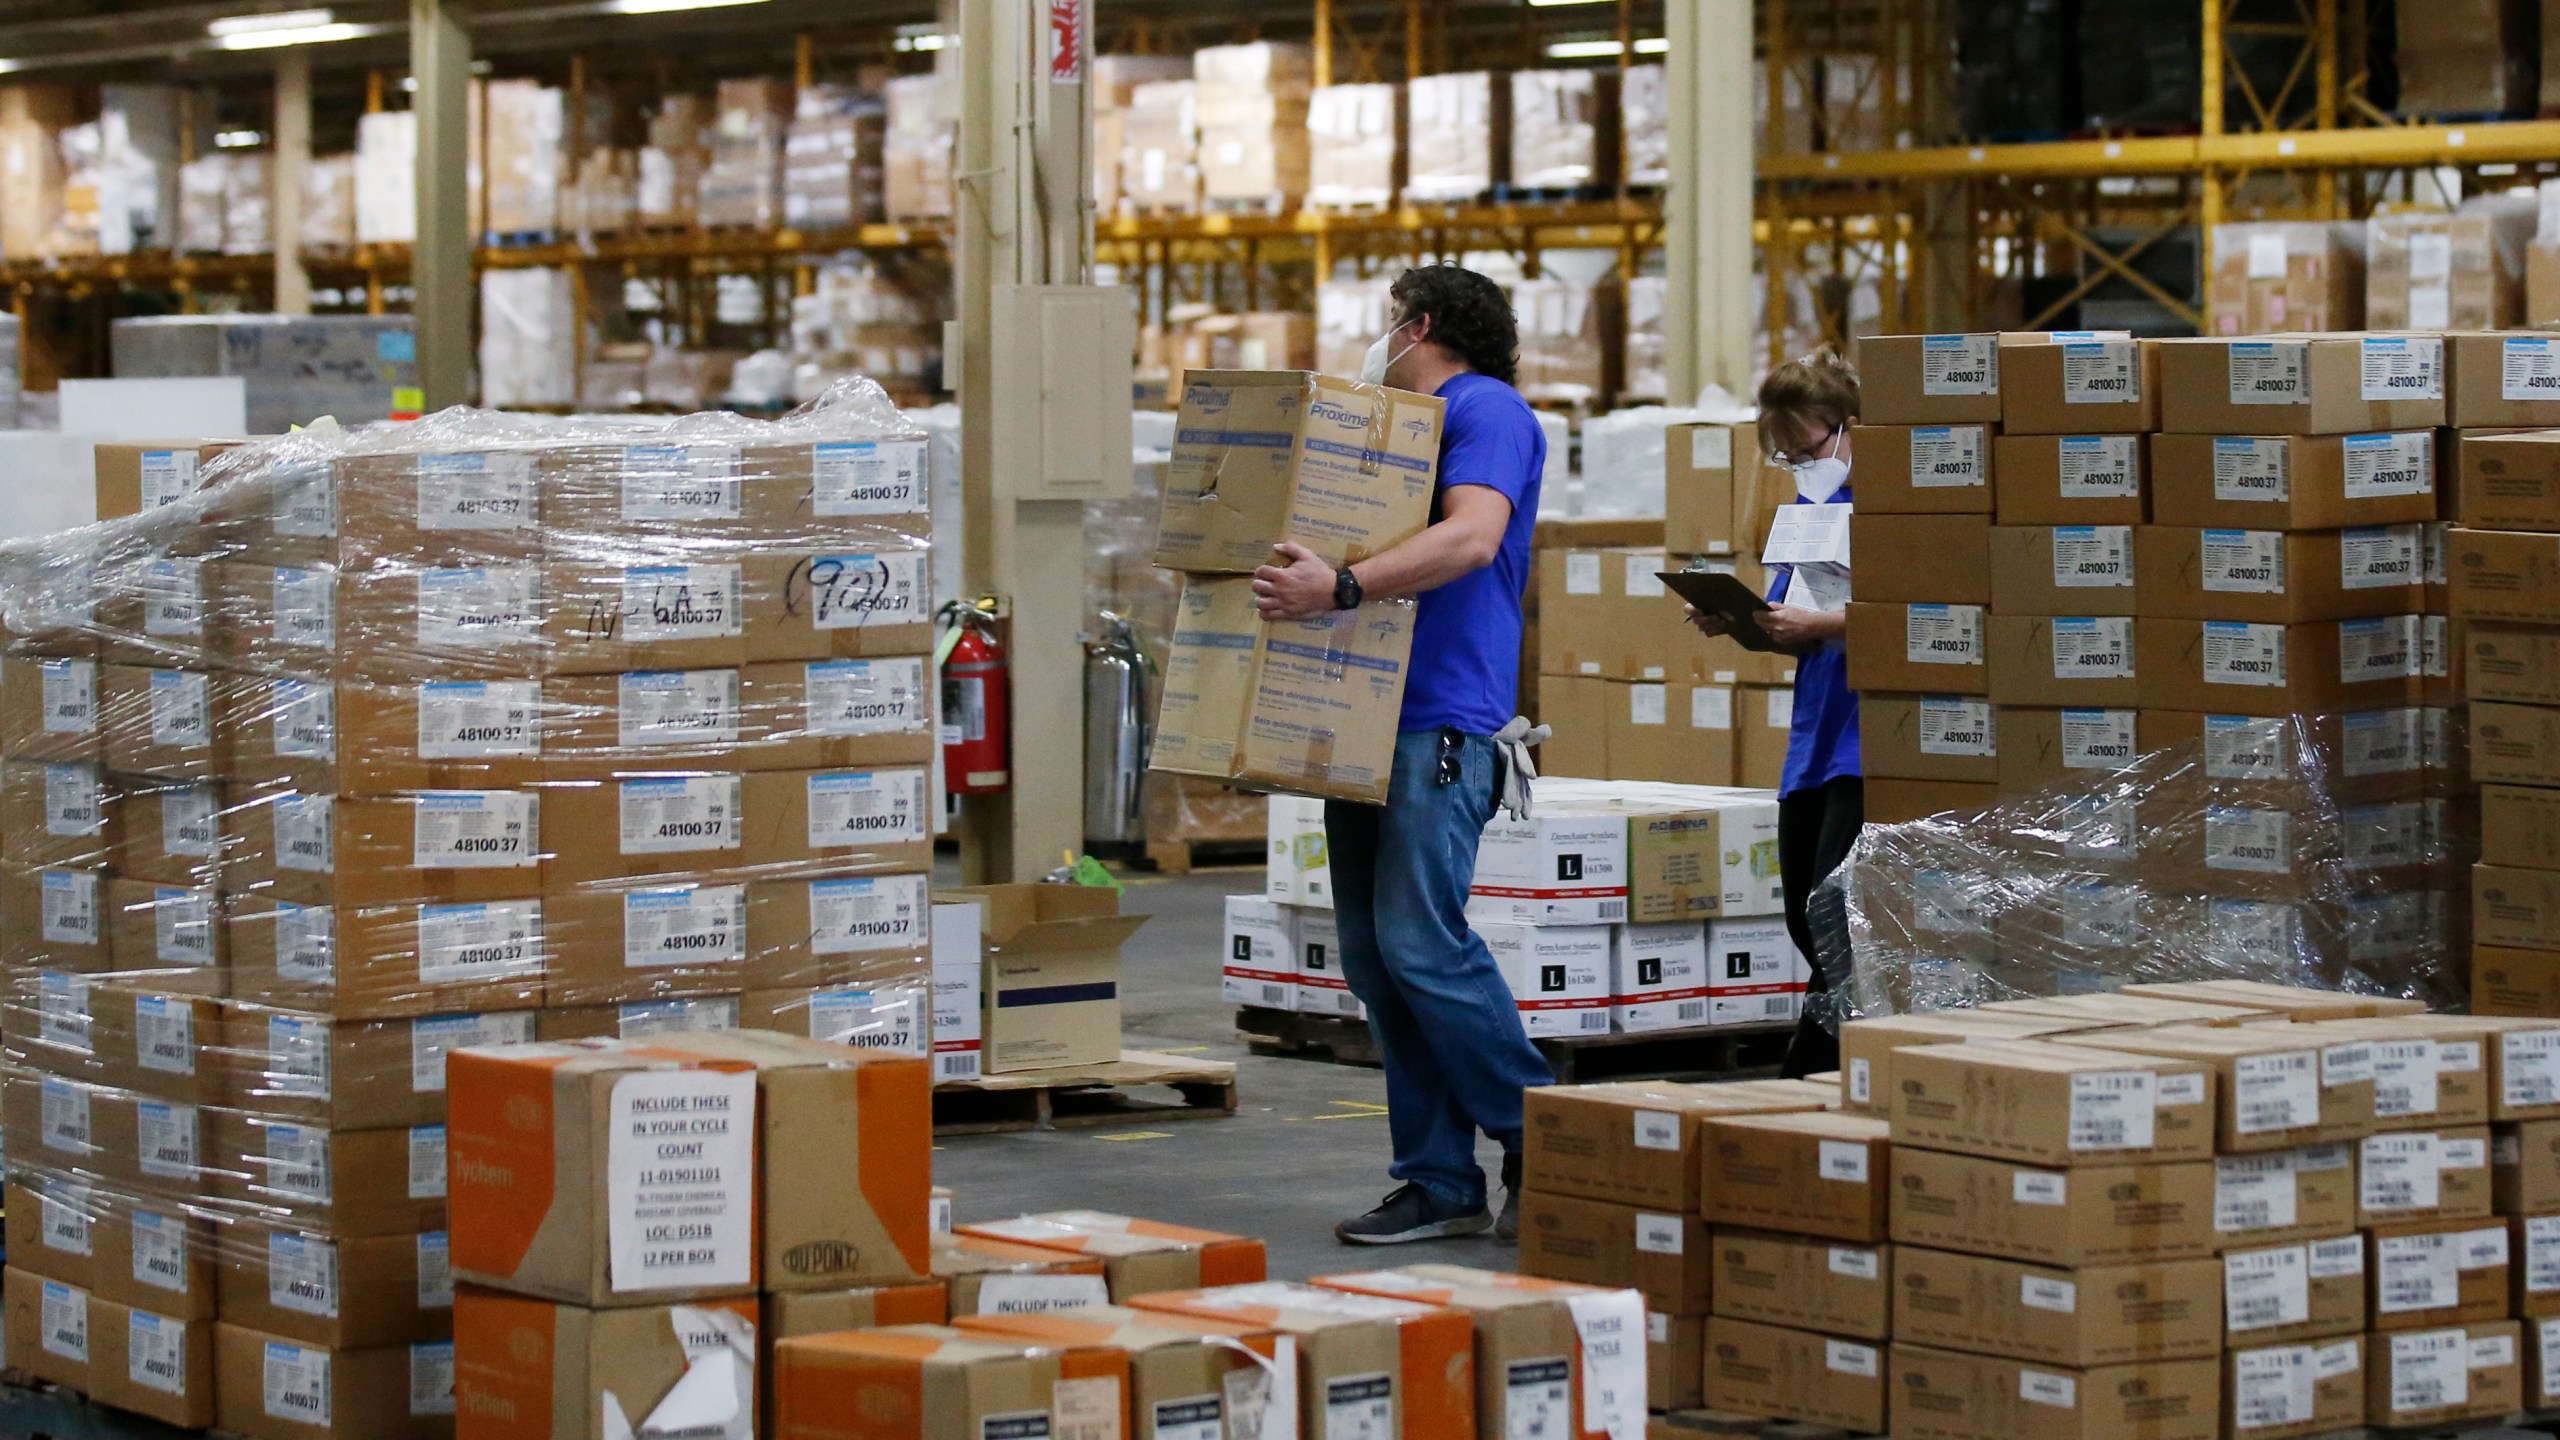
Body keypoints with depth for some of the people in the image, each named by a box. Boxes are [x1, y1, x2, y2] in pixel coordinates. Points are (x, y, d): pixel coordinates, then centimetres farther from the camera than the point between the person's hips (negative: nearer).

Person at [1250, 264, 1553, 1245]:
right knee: (1375, 955, 5)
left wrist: (1340, 587, -29)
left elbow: (1472, 537, -21)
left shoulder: (1486, 411, -5)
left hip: (1441, 719, -10)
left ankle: (1540, 1145, -2)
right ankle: (1440, 1181, 7)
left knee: (1419, 943, -15)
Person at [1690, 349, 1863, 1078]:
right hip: (1812, 739, 10)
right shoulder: (1807, 506, 18)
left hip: (1867, 741, -10)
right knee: (1805, 922, 9)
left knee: (1834, 917, -13)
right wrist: (1737, 621, 1)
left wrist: (1818, 623, -22)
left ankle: (1808, 1078, -9)